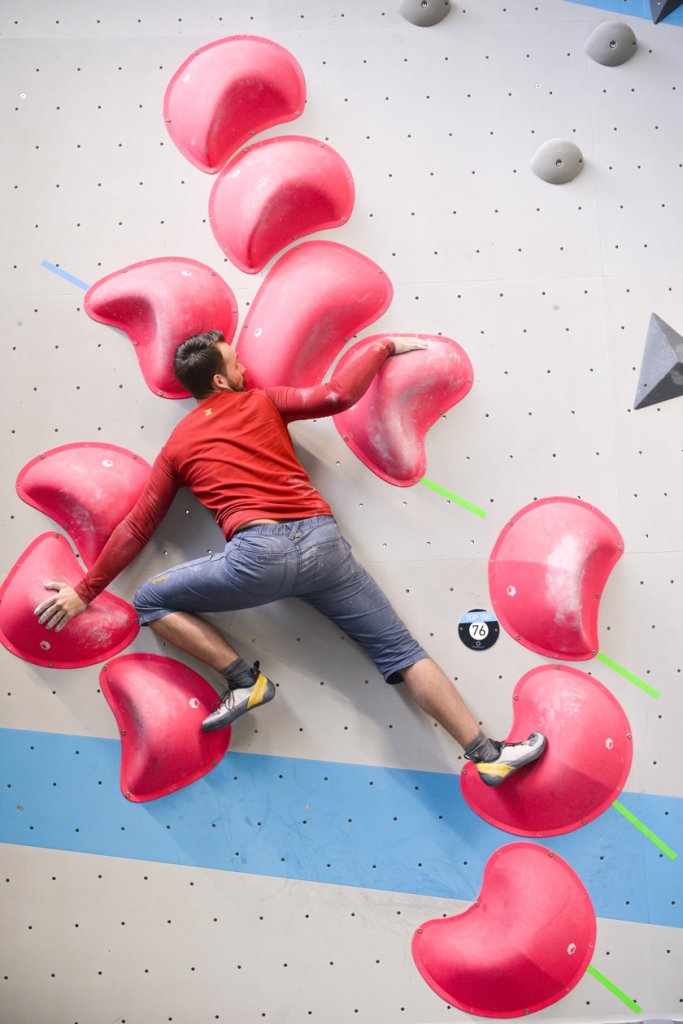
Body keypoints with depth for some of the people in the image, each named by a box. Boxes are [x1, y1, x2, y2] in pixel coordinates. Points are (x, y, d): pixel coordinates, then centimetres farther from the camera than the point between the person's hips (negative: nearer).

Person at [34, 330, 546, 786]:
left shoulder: (177, 446, 18)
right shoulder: (263, 402, 16)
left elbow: (136, 528, 19)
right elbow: (338, 394, 6)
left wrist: (86, 590, 27)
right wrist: (383, 345, 22)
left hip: (258, 553, -2)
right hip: (321, 542, 2)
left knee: (152, 601, 16)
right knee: (402, 651, 9)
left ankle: (244, 678, 5)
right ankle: (489, 753, 4)